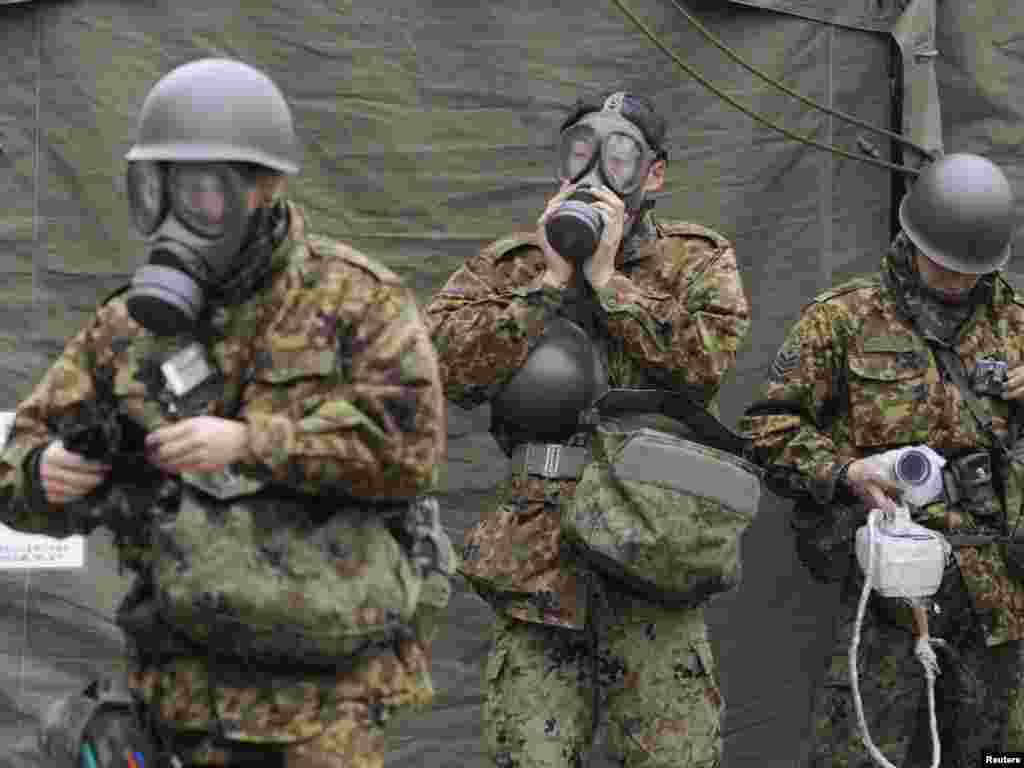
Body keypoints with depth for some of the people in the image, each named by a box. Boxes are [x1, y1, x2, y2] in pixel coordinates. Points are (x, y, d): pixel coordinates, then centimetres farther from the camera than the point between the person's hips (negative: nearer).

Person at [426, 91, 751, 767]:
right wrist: (550, 282, -8)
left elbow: (707, 357, -13)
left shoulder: (698, 261, 8)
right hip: (540, 551, 1)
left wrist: (607, 277, -9)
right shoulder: (511, 265, 10)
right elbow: (444, 361, -7)